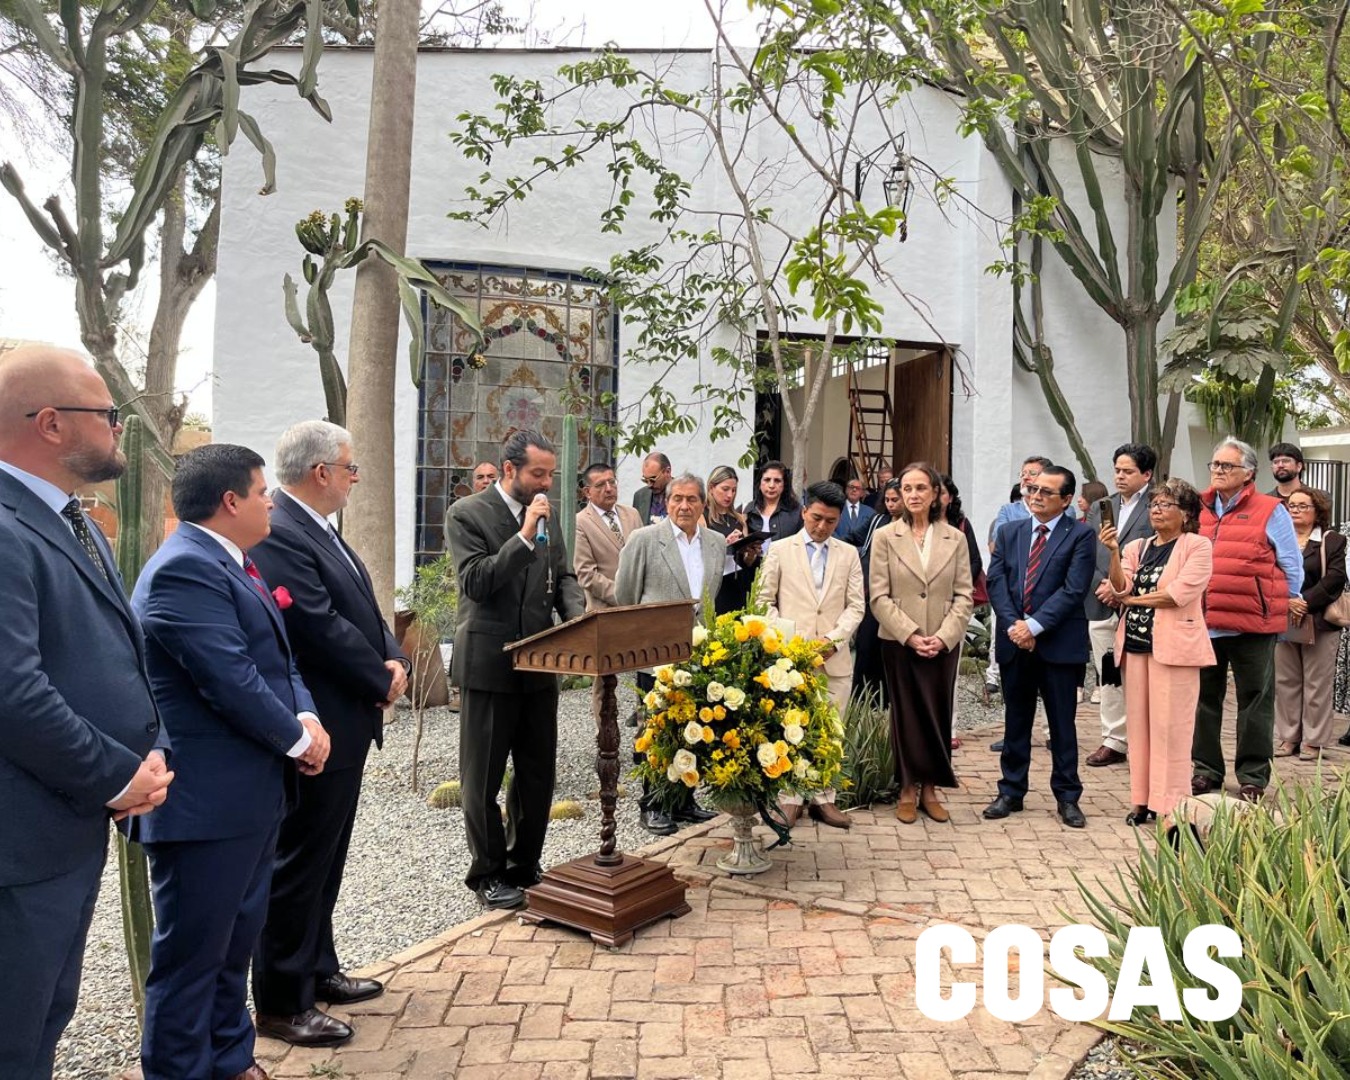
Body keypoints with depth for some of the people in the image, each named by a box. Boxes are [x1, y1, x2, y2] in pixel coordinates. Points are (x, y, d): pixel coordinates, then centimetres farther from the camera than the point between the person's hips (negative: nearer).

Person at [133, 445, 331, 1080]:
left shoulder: (230, 563, 12)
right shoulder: (186, 568, -20)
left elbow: (277, 657, 14)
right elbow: (231, 680, -25)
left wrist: (307, 715, -3)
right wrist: (296, 738, -12)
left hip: (250, 790, 10)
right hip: (205, 799, -10)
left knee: (235, 943, 22)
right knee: (192, 955, 4)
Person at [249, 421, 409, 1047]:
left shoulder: (319, 530, 11)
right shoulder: (278, 534, -21)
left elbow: (363, 611, 13)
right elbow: (321, 628, -25)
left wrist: (394, 661, -5)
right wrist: (380, 682, -12)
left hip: (347, 722, 10)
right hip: (316, 729, -10)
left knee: (325, 859, 20)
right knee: (298, 865, 3)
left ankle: (317, 970, 36)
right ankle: (282, 1004, 18)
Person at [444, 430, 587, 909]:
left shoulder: (545, 517, 8)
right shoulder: (466, 515, -9)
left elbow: (563, 576, 11)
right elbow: (475, 582, -18)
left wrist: (578, 614, -9)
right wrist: (525, 537, -23)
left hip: (539, 664, 6)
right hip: (489, 665, -6)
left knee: (538, 773, 14)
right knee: (483, 778, 8)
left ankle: (524, 865, 30)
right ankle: (487, 874, 23)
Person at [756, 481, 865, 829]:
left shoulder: (849, 553, 11)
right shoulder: (780, 550, 6)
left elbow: (856, 606, 6)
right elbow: (765, 601, 5)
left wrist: (833, 638, -9)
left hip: (835, 658, 2)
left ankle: (823, 798, 18)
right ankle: (790, 799, 12)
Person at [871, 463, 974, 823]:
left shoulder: (955, 538, 5)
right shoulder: (885, 538, 0)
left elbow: (965, 595, 2)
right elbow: (879, 597, -4)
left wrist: (943, 636, -10)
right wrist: (911, 635, -13)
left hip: (944, 644, 2)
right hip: (899, 643, -1)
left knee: (939, 715, 6)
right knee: (906, 715, 5)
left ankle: (930, 788, 18)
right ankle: (908, 789, 16)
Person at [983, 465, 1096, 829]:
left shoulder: (1080, 536, -3)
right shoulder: (1009, 532, 10)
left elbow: (1073, 590, -12)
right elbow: (995, 582, 1)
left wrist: (1034, 626, -18)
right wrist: (1013, 625, -12)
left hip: (1059, 643, -3)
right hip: (1014, 642, 4)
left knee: (1062, 723, 7)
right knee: (1015, 721, 13)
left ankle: (1067, 797, 20)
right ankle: (1011, 792, 24)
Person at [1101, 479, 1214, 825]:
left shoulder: (1198, 546, -1)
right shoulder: (1136, 547, 14)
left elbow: (1179, 593, -12)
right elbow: (1120, 588, 3)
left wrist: (1132, 599, -2)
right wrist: (1113, 552, -10)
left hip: (1174, 644, -5)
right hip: (1135, 641, 5)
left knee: (1169, 725, -4)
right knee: (1138, 723, 7)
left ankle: (1169, 804, 4)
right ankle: (1142, 799, 15)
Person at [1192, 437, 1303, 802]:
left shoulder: (1270, 512, -1)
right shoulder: (1198, 510, 10)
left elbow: (1292, 569, 3)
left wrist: (1276, 609, 3)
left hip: (1252, 626, -4)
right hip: (1203, 624, 4)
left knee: (1254, 702, 5)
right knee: (1205, 699, 11)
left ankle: (1253, 778, 15)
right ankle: (1207, 769, 22)